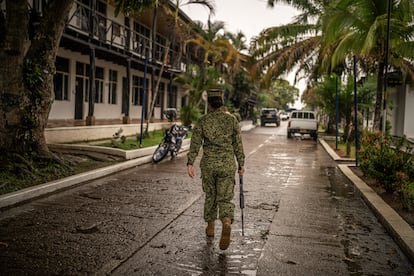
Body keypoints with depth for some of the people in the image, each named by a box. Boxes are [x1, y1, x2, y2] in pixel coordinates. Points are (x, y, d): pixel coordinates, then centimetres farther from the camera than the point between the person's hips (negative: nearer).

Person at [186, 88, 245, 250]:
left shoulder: (202, 121, -2)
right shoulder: (232, 120, 0)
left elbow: (195, 143, -11)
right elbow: (238, 144, 1)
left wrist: (189, 164, -15)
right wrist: (241, 164, 9)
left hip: (208, 164, 1)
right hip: (227, 165, 0)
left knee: (210, 195, 21)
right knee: (225, 199, 2)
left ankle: (210, 227, 32)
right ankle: (226, 224, -26)